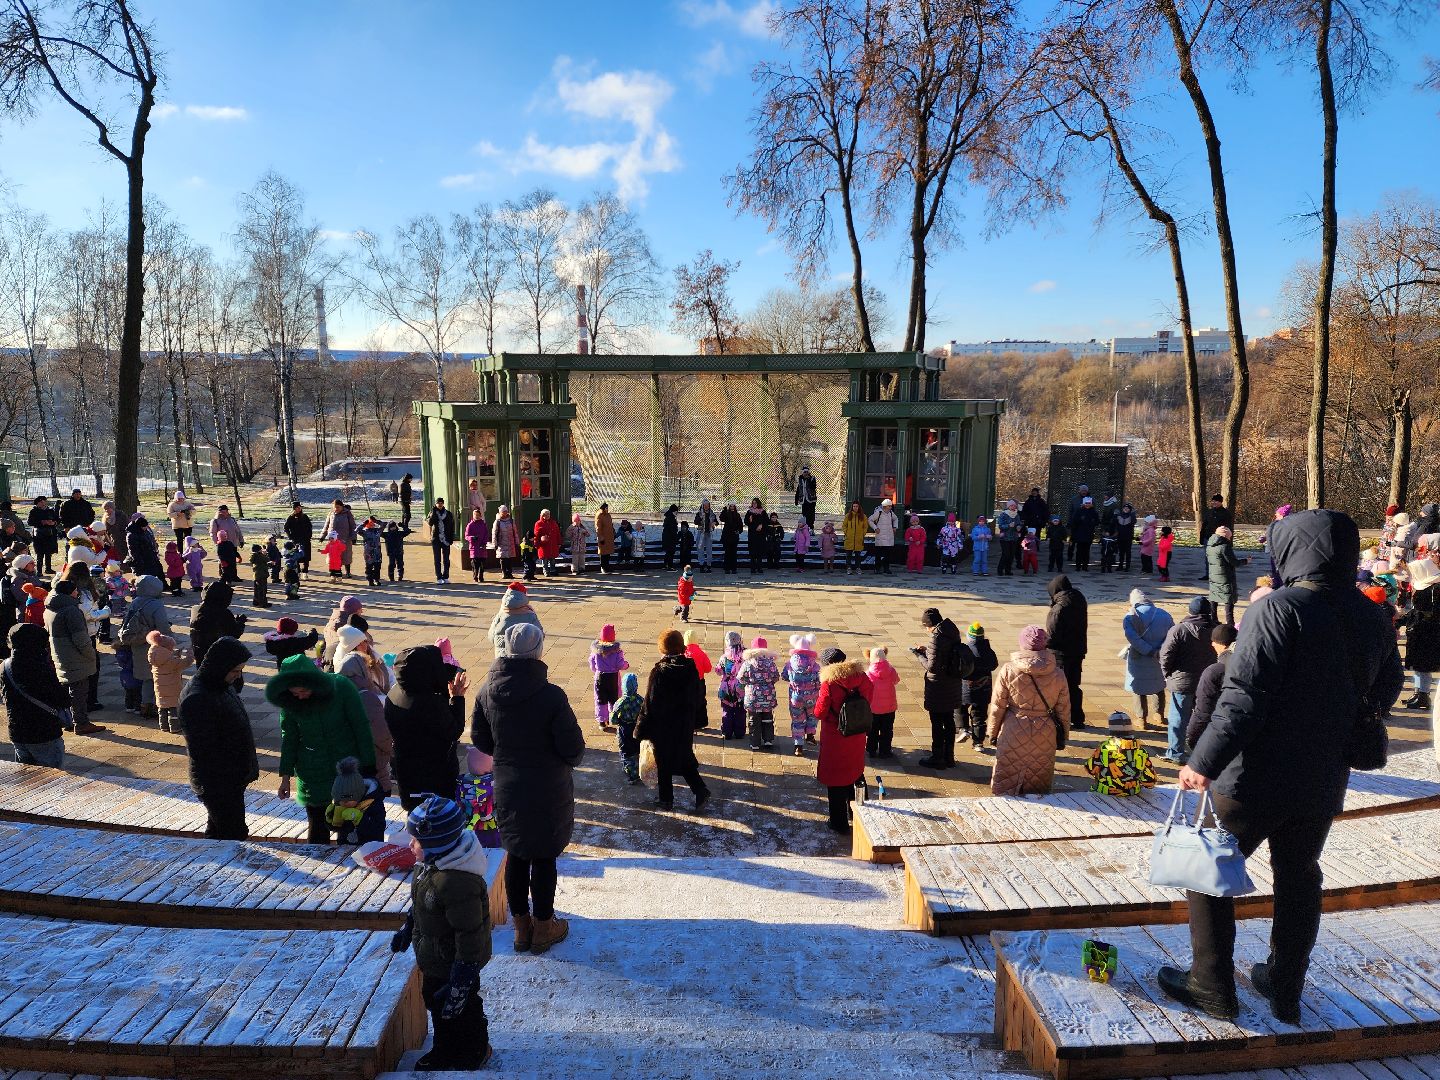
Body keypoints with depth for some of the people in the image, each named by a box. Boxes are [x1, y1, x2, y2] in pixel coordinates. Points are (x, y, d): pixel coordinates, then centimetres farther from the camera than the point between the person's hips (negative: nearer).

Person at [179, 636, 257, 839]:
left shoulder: (225, 686, 5)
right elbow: (201, 751, -23)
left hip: (233, 781, 9)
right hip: (218, 784, -9)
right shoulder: (197, 700, -25)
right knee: (234, 837, -3)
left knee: (216, 832, 21)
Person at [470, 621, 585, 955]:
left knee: (515, 855, 18)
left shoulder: (487, 690, -9)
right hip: (548, 792, -4)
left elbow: (480, 739, 3)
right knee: (543, 858, 11)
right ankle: (543, 929, 28)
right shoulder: (551, 695, -24)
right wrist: (566, 760, 5)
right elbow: (573, 749, -18)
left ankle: (521, 928, 34)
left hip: (507, 789, 5)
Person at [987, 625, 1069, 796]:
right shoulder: (1057, 674, -4)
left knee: (1006, 785, 10)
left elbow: (997, 706, -5)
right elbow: (1064, 710, 3)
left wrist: (993, 733, 7)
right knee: (1039, 785, 15)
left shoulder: (1008, 670, -10)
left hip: (1013, 734, -2)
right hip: (1045, 736, 2)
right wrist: (1062, 737, 17)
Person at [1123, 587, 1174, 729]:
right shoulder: (1164, 614, -1)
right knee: (1159, 686, 24)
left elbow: (1134, 639, -23)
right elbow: (1171, 634, -7)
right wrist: (1159, 651, -14)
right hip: (1160, 659, 4)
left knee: (1140, 689, 10)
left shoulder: (1129, 617, -12)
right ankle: (1160, 714, 37)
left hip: (1139, 659, -3)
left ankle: (1143, 720, 16)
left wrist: (1150, 652, -18)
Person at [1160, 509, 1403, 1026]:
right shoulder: (1373, 618, 3)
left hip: (1256, 779, -6)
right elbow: (1385, 691, 17)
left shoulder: (1278, 608, -20)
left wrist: (1204, 762, -22)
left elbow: (1243, 696, -25)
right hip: (1324, 784, 7)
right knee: (1299, 877, 21)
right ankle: (1285, 990, 33)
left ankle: (1211, 987, 19)